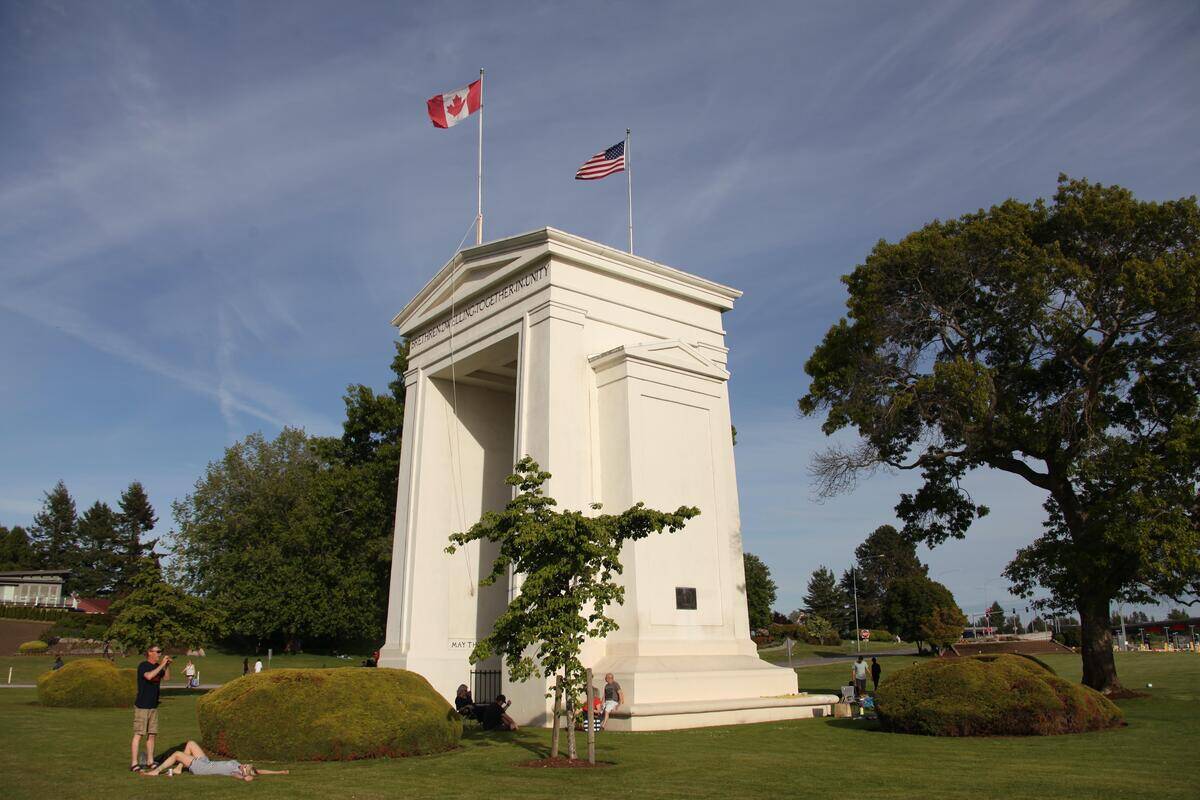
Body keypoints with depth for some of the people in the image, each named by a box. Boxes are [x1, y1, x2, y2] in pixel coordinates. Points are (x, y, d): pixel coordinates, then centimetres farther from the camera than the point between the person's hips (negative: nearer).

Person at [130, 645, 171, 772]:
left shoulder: (157, 666, 11)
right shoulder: (143, 665, -12)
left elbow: (167, 678, 15)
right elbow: (149, 676, -30)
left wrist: (168, 665, 1)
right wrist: (162, 665, -26)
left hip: (153, 706, 7)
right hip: (141, 706, -7)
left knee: (151, 734, 10)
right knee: (138, 734, -5)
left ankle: (150, 761, 17)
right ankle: (133, 763, -1)